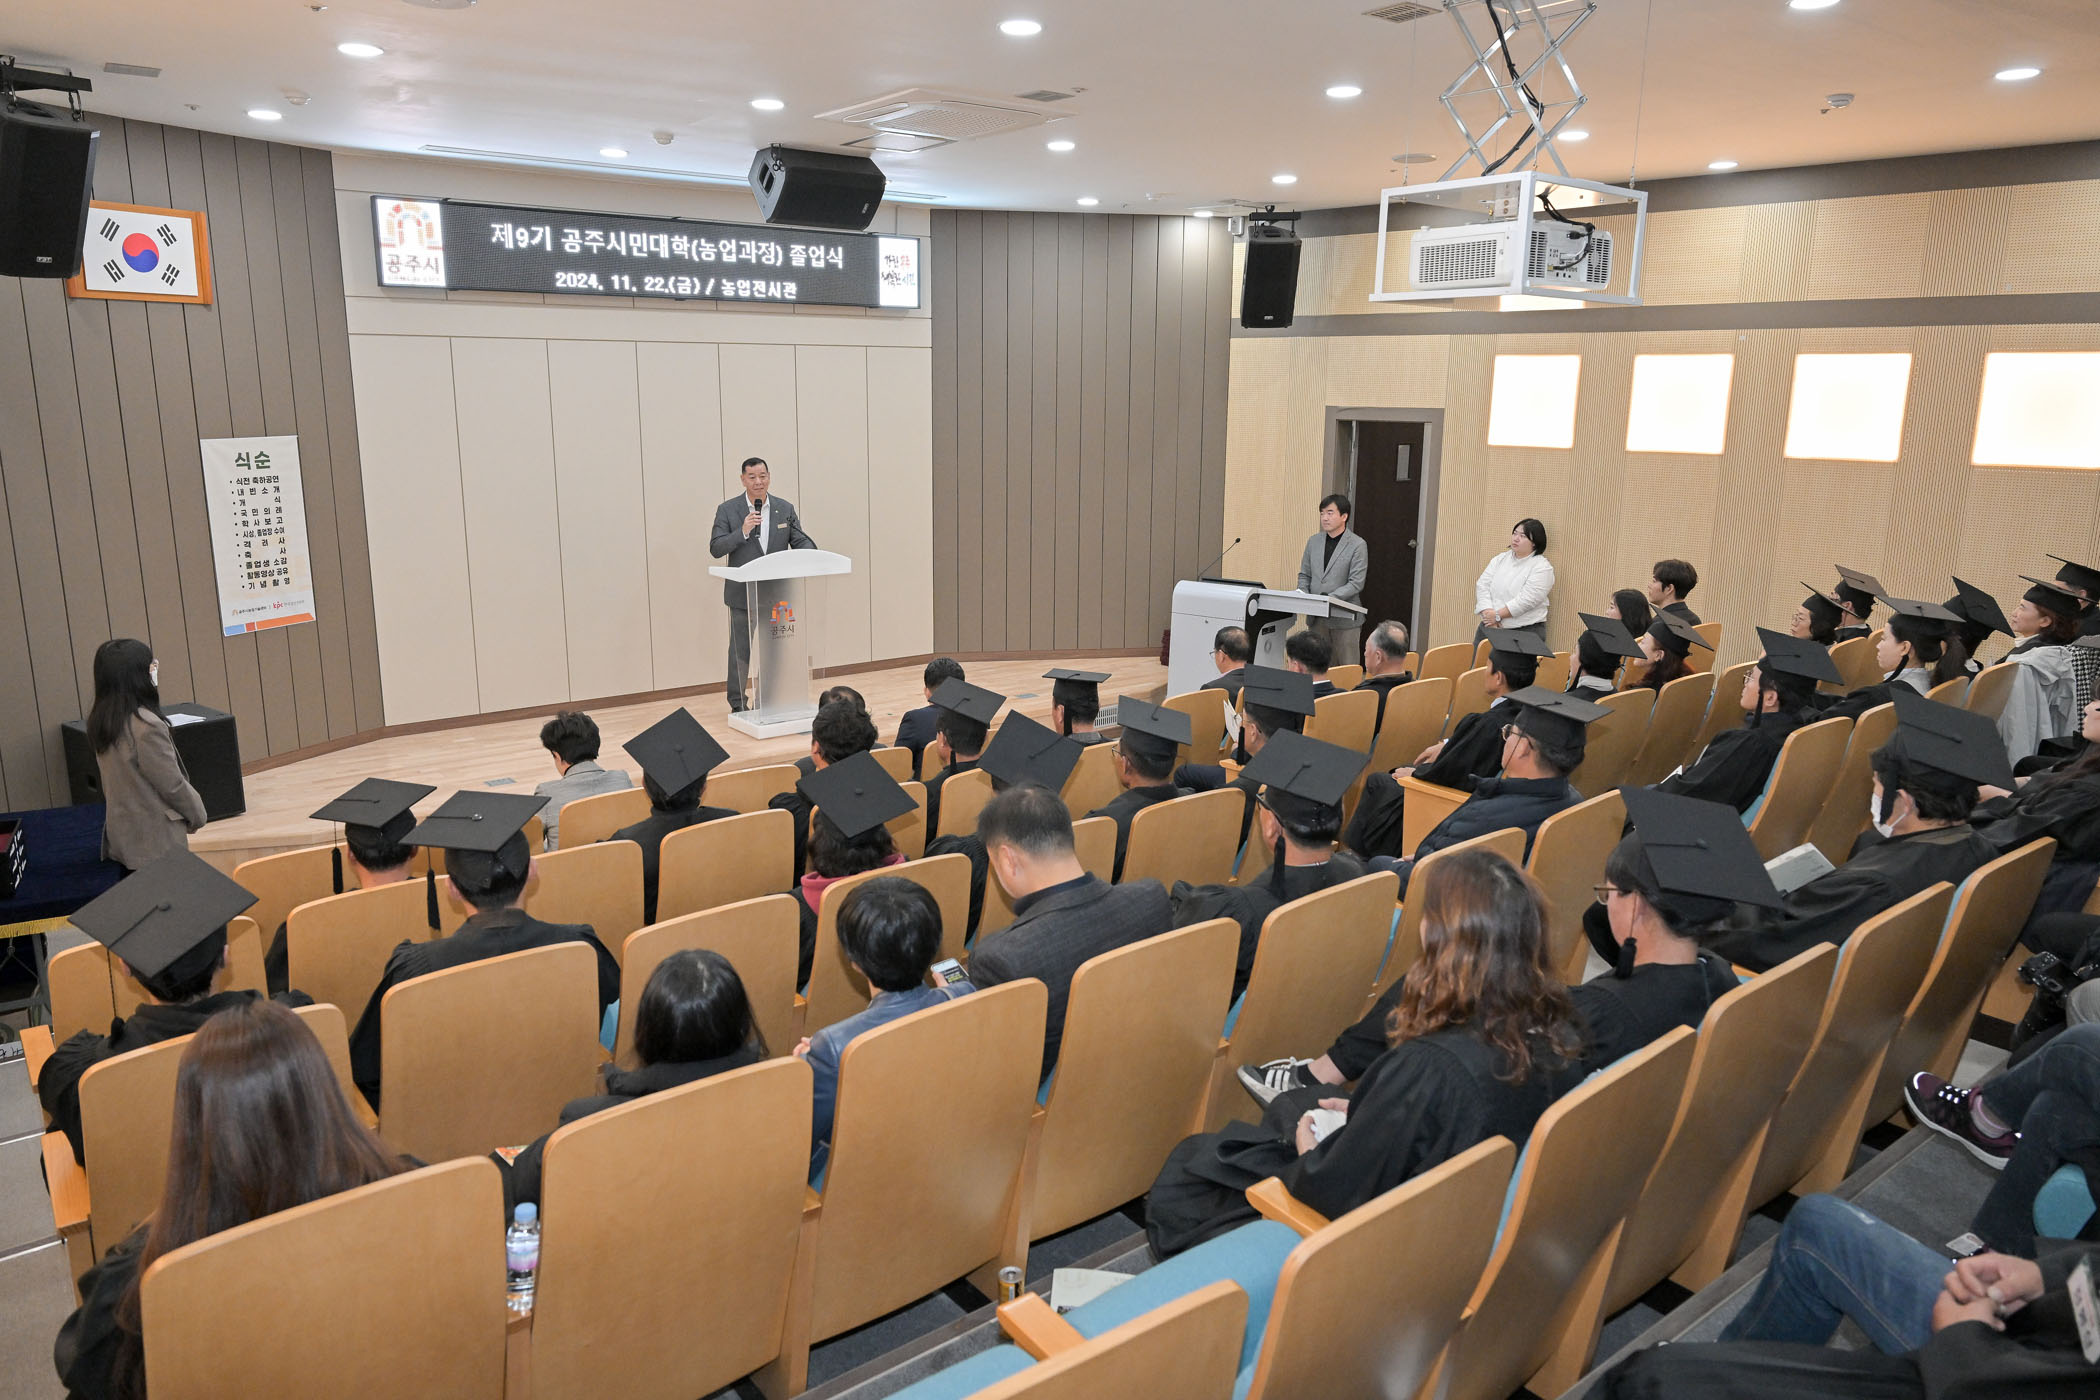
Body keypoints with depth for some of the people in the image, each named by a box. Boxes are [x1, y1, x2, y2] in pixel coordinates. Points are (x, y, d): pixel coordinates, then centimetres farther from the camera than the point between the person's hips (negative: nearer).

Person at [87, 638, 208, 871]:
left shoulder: (99, 718, -2)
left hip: (120, 834, 8)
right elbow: (172, 785, -16)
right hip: (155, 841, -8)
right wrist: (198, 814, -1)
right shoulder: (146, 726, -25)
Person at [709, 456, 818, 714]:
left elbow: (800, 541, 5)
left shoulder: (785, 509, 6)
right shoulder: (727, 510, -2)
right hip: (743, 593, -2)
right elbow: (715, 548, -7)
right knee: (740, 649, 4)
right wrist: (742, 532, -20)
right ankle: (737, 703, 14)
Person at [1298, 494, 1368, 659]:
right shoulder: (1314, 541, 11)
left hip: (1345, 618, -5)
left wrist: (1329, 597, -21)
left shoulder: (1357, 545, -6)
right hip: (1317, 617, 5)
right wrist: (1302, 593, -4)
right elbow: (1304, 574, 16)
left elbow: (1356, 583, -12)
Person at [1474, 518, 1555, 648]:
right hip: (1488, 628, 5)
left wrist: (1498, 615, -16)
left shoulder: (1542, 567, -5)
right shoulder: (1500, 559, 11)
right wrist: (1488, 612, -13)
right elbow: (1482, 585, 1)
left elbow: (1526, 600, -16)